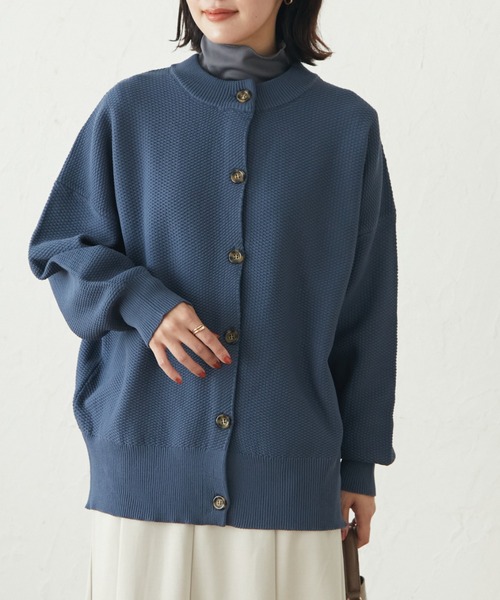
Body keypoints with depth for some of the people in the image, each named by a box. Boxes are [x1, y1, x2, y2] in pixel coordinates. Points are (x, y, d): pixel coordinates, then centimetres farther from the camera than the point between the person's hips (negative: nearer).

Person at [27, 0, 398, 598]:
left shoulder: (346, 125, 3)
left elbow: (365, 313, 6)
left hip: (287, 469, 0)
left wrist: (360, 462, 7)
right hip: (146, 454, 0)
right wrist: (140, 301, -12)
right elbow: (58, 247, 8)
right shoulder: (130, 110, 3)